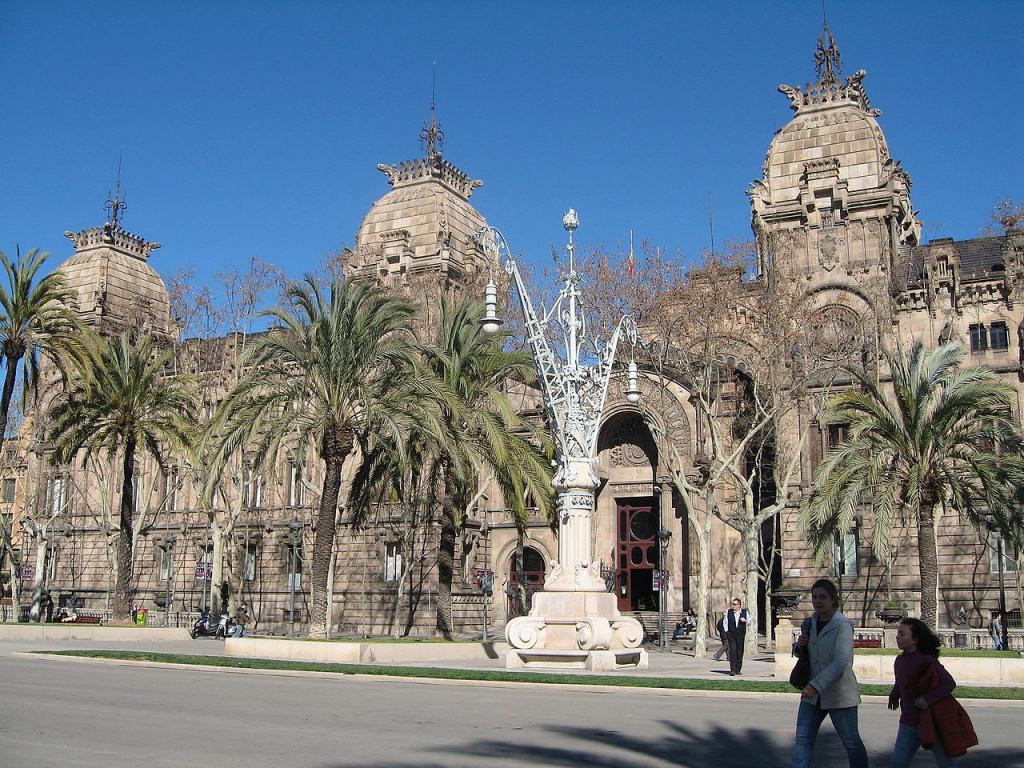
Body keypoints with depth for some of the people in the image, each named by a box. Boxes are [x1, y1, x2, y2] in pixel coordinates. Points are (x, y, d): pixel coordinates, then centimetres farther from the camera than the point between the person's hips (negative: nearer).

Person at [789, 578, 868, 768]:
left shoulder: (843, 626, -15)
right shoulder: (812, 622, 7)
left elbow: (841, 662, -26)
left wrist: (816, 685, -33)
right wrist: (801, 644, -4)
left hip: (839, 694, -6)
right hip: (813, 693, 6)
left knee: (851, 742, 9)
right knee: (802, 740, -1)